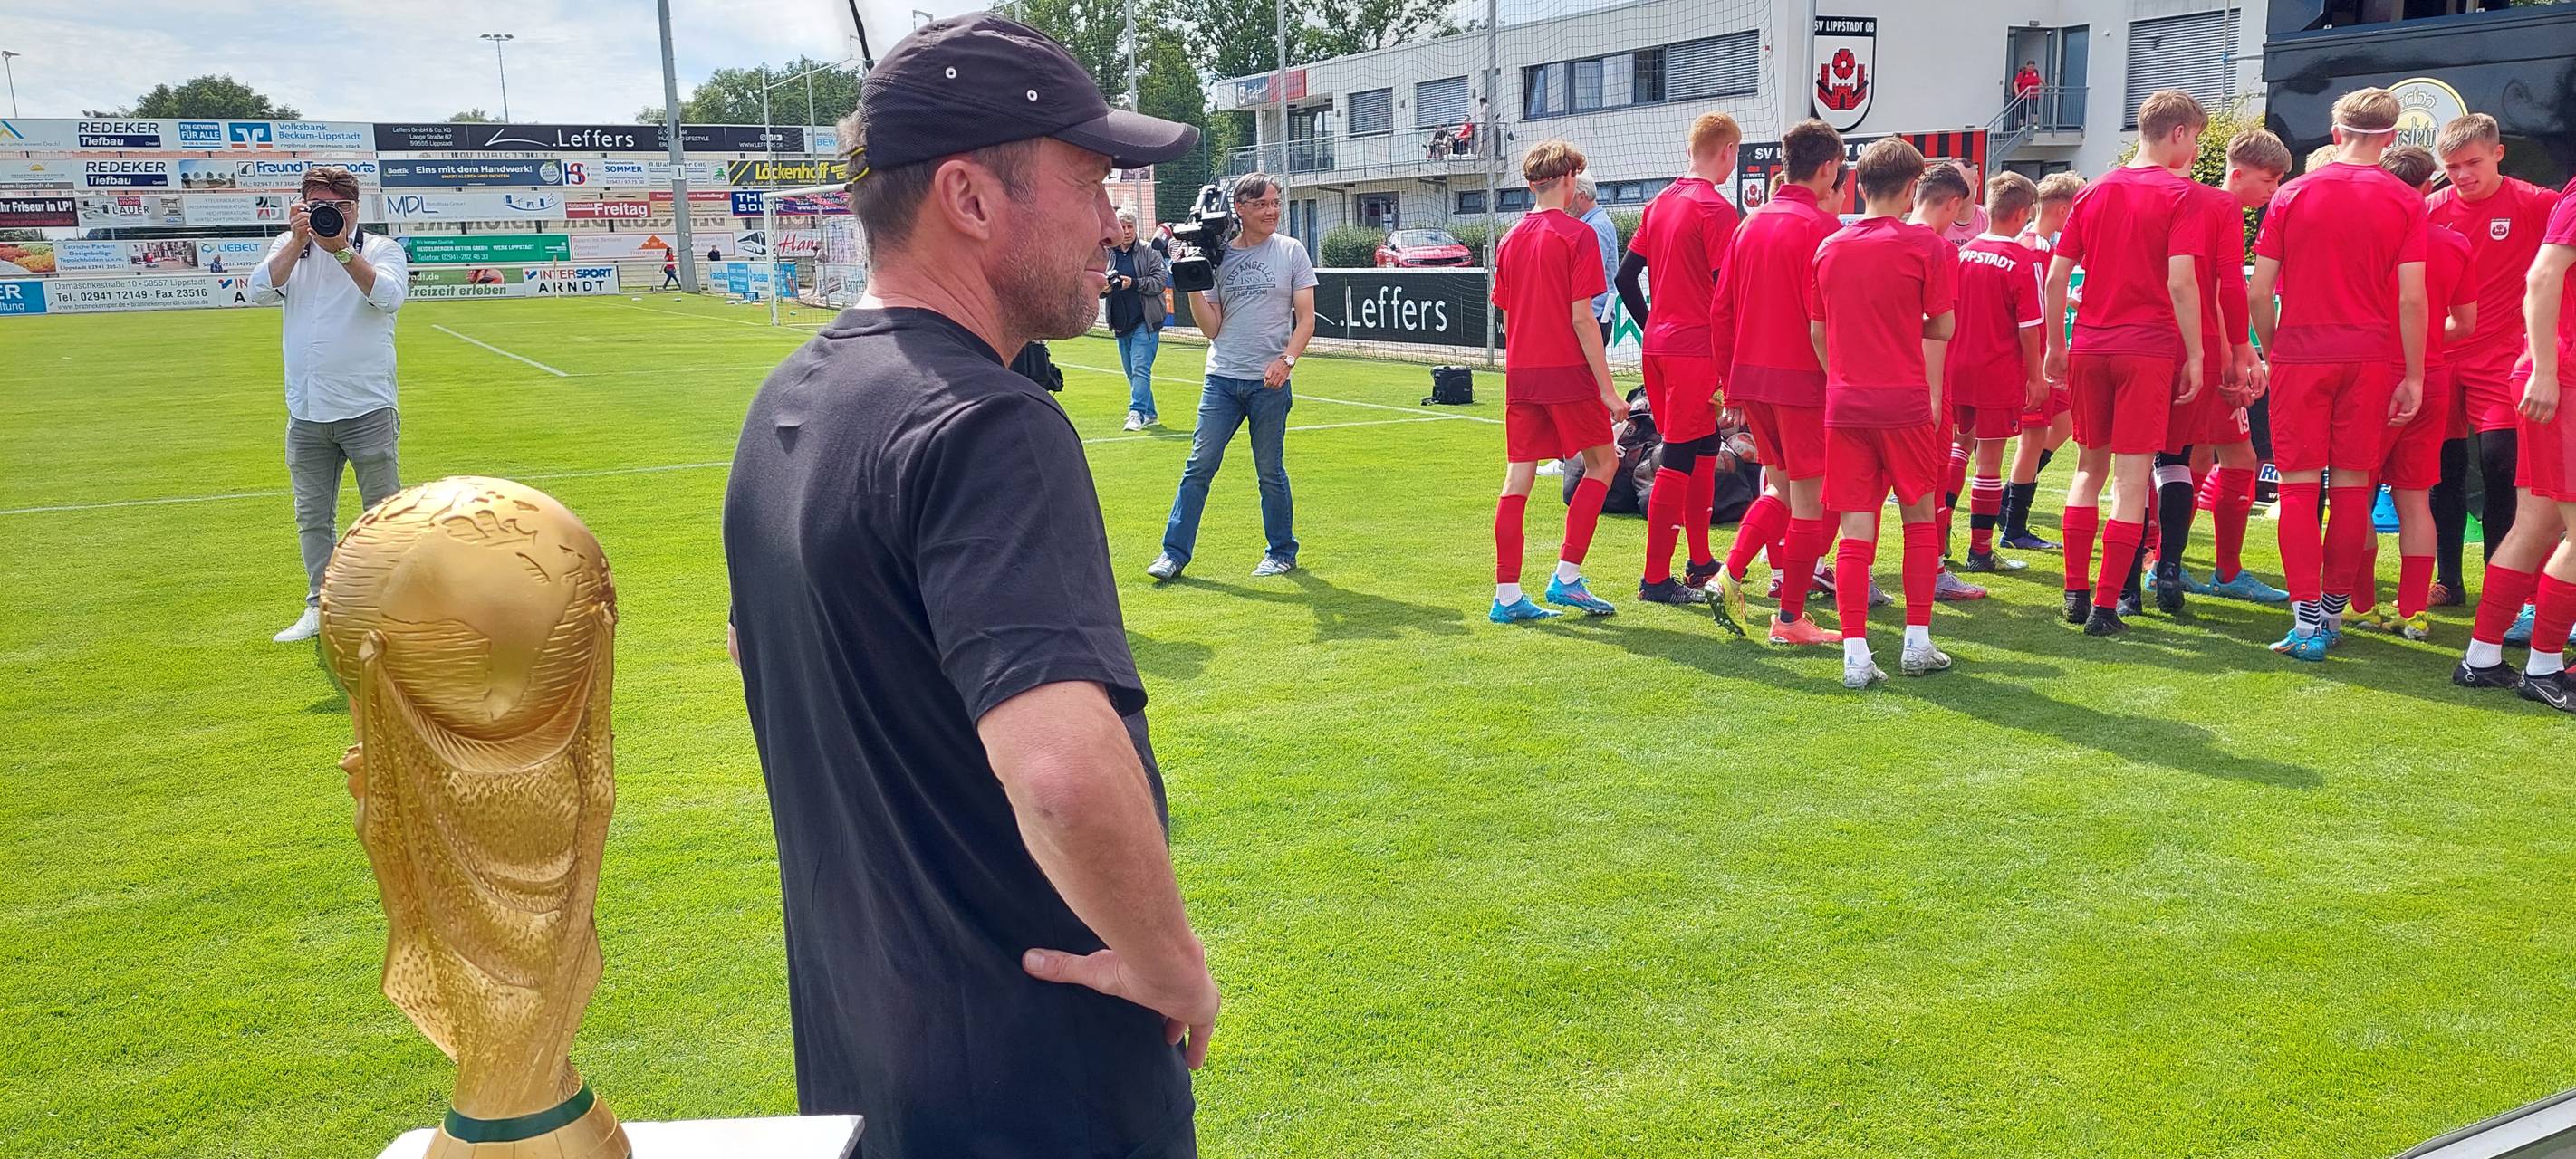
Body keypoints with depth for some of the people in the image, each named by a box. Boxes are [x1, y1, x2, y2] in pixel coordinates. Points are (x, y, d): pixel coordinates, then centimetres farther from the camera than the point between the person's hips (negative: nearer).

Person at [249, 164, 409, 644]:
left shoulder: (381, 249, 0)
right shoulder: (289, 247, 10)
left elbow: (389, 297, -19)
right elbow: (260, 291, -7)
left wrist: (342, 250, -27)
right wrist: (298, 240, -14)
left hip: (367, 410, -4)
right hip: (305, 412, 4)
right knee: (312, 518, 11)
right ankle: (321, 607, 22)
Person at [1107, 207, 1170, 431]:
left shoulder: (1150, 253, -2)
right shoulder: (1107, 255, 8)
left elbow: (1160, 281, -10)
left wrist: (1134, 283, -20)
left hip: (1145, 322, -5)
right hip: (1121, 324, 5)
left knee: (1140, 369, -14)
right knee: (1132, 373, 12)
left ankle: (1136, 412, -16)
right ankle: (1150, 414, 22)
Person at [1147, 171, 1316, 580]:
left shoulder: (1291, 252, 1)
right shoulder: (1218, 255, 6)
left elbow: (1306, 319, -1)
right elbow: (1211, 328, 5)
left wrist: (1286, 359, -16)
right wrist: (1193, 287, -8)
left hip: (1270, 382, -2)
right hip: (1222, 378, 2)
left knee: (1270, 471, 6)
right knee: (1199, 465, 0)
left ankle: (1282, 551, 21)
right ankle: (1174, 553, 6)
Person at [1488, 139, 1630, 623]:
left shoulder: (1511, 239, 11)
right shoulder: (1576, 235, -8)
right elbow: (1582, 318, -12)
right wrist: (1607, 388, -10)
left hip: (1521, 375, 6)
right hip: (1567, 374, -6)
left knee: (1518, 479, 6)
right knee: (1602, 462, 10)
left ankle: (1506, 595, 6)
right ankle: (1566, 577, 2)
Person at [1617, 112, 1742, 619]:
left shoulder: (1658, 205, 12)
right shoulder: (1717, 210, -12)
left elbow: (1626, 276, 14)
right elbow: (1726, 292, -16)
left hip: (1659, 346, 8)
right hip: (1697, 351, -8)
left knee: (1702, 450, 19)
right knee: (1678, 461, -4)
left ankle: (1701, 563, 27)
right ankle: (1656, 579, -1)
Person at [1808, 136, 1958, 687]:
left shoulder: (1829, 248, 6)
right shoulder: (1925, 245, -4)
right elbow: (1942, 328, 1)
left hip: (1844, 404, 3)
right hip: (1905, 402, -3)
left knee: (1856, 529, 2)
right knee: (1919, 517, 13)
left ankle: (1856, 655, -1)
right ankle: (1918, 645, 15)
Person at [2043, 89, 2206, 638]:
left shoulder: (2093, 191, 10)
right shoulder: (2179, 195, -5)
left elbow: (2056, 275, 7)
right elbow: (2180, 283, -14)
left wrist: (2055, 345, 15)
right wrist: (2193, 355, -8)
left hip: (2089, 346, 5)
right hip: (2149, 350, -5)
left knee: (2090, 466, 16)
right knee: (2131, 478, -1)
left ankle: (2076, 592, 16)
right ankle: (2105, 606, -1)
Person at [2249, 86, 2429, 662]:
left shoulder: (2292, 194, 2)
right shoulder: (2405, 203, 1)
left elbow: (2259, 293, 0)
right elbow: (2412, 299, -5)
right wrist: (2413, 376, 2)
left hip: (2299, 358, 0)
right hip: (2370, 360, 1)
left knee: (2299, 486, 1)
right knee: (2353, 487, 10)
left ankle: (2307, 621, -7)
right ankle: (2333, 612, 18)